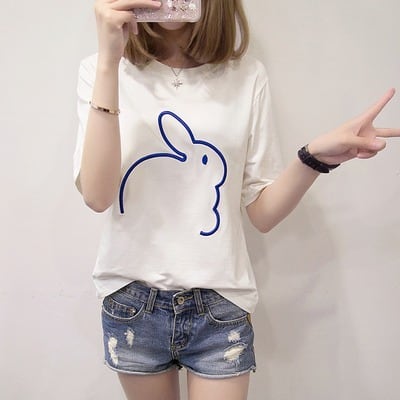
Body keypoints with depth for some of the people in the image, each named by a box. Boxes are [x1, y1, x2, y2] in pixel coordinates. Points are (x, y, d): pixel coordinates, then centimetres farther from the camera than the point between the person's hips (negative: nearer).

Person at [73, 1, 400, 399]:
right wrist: (109, 59, -20)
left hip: (221, 306, 0)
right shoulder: (100, 69, -3)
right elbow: (97, 196, -17)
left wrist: (316, 156, -19)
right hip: (130, 303, 1)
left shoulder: (247, 76, -2)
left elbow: (261, 211, -2)